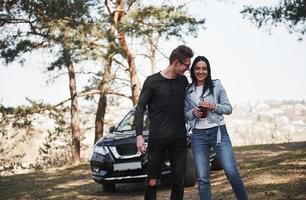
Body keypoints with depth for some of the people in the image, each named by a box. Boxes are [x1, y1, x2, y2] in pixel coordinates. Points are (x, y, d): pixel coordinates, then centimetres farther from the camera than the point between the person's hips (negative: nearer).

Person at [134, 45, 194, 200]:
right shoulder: (152, 81, -4)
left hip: (179, 139, 4)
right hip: (157, 139, -4)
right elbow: (140, 109, -2)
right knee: (152, 181, -3)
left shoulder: (183, 81, 9)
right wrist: (139, 135, -9)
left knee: (178, 180, 3)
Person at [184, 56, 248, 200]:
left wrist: (214, 106, -14)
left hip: (218, 132, -2)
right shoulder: (188, 91, 9)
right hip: (198, 135, 2)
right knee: (203, 179, 1)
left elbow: (228, 108, 3)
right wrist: (193, 113, -8)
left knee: (232, 172, -11)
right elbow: (185, 114, 13)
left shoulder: (216, 86, 3)